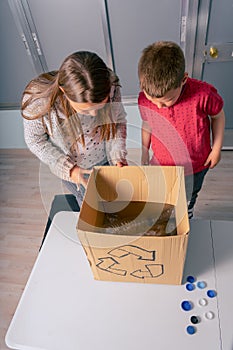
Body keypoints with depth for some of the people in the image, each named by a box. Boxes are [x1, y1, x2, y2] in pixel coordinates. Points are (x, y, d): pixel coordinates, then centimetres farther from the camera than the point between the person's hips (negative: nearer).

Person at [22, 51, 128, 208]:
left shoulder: (110, 85, -29)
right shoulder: (37, 101, -35)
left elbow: (118, 121, -9)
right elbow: (35, 141, -17)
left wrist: (118, 155, -23)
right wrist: (67, 168, -26)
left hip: (107, 159, 2)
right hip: (73, 167, -2)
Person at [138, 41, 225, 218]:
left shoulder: (203, 94, -30)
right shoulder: (144, 99, -22)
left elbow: (218, 116, -9)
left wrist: (216, 149, -6)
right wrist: (144, 153, 8)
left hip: (196, 166, 0)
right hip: (162, 164, 1)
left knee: (189, 199, 27)